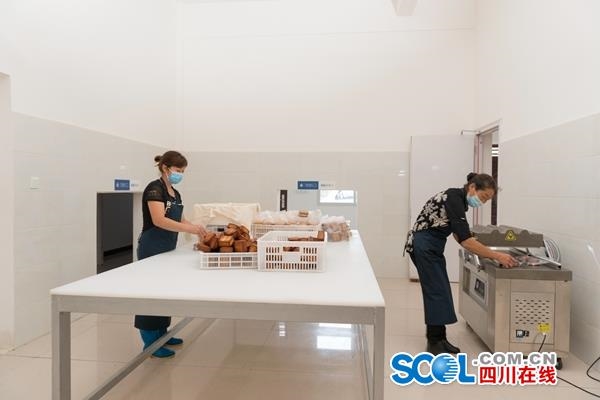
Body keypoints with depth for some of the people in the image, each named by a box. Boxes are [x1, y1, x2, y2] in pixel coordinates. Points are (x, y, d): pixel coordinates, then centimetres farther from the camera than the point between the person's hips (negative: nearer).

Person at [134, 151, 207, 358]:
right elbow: (159, 220, -28)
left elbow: (179, 220, 14)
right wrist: (190, 229, -33)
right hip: (152, 249, -9)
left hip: (168, 248, 9)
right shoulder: (155, 189, -16)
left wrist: (196, 227, -4)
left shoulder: (175, 193, 12)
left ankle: (161, 333, 30)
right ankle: (150, 342, 12)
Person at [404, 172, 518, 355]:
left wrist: (485, 252, 9)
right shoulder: (454, 198, -21)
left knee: (438, 291, 12)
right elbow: (465, 240, -27)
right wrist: (496, 255, -25)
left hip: (431, 246, 10)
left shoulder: (458, 199, 9)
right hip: (424, 245, -10)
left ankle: (435, 334, 22)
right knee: (437, 291, -5)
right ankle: (435, 342, 5)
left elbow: (459, 235, 17)